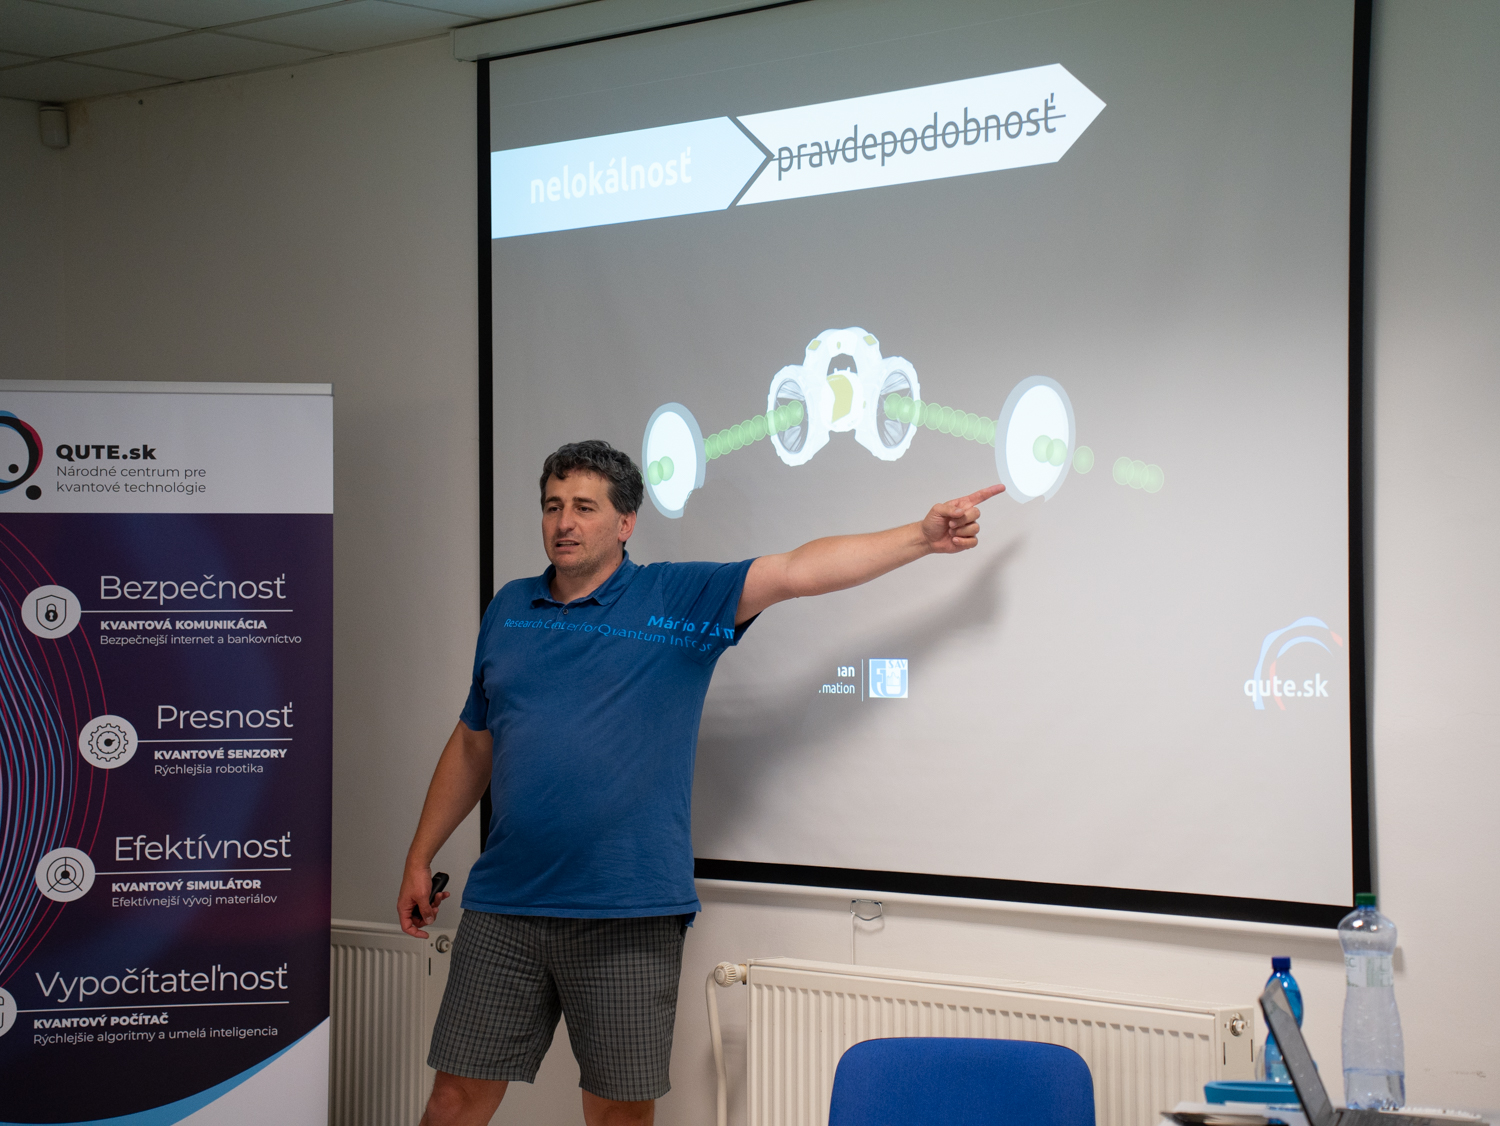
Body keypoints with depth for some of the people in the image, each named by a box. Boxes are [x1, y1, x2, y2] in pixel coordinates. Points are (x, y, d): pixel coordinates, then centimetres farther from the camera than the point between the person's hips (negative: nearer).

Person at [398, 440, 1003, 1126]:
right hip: (504, 907, 3)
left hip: (629, 914, -3)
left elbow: (795, 571, -9)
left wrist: (921, 537, -18)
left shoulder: (676, 600, 0)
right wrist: (420, 857, 19)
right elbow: (473, 744, 19)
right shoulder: (508, 611, 12)